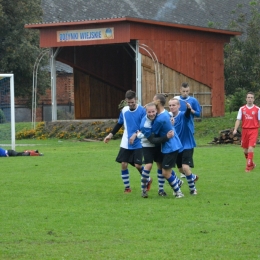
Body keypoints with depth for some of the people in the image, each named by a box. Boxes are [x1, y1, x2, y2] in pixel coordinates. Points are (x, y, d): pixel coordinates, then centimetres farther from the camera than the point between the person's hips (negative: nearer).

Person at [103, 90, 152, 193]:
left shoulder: (142, 111, -12)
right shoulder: (124, 110, 2)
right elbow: (119, 124, 17)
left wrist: (136, 134, -25)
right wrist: (111, 134, 12)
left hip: (138, 144, -4)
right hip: (126, 144, 4)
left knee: (138, 165, -7)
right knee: (123, 164, -2)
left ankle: (148, 180, 23)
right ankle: (127, 187, 12)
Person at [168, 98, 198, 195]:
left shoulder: (183, 115, -18)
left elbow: (187, 114, -41)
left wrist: (189, 108, -64)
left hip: (187, 145, -6)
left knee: (185, 167, -19)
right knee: (181, 169, 17)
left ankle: (193, 189, 0)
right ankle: (193, 177, 50)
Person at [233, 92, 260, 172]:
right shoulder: (242, 109, 6)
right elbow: (238, 119, 3)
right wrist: (235, 129, -10)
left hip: (253, 130, -3)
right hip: (245, 130, 3)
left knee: (250, 148, -15)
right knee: (245, 150, 8)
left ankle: (248, 166, -11)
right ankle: (251, 164, 30)